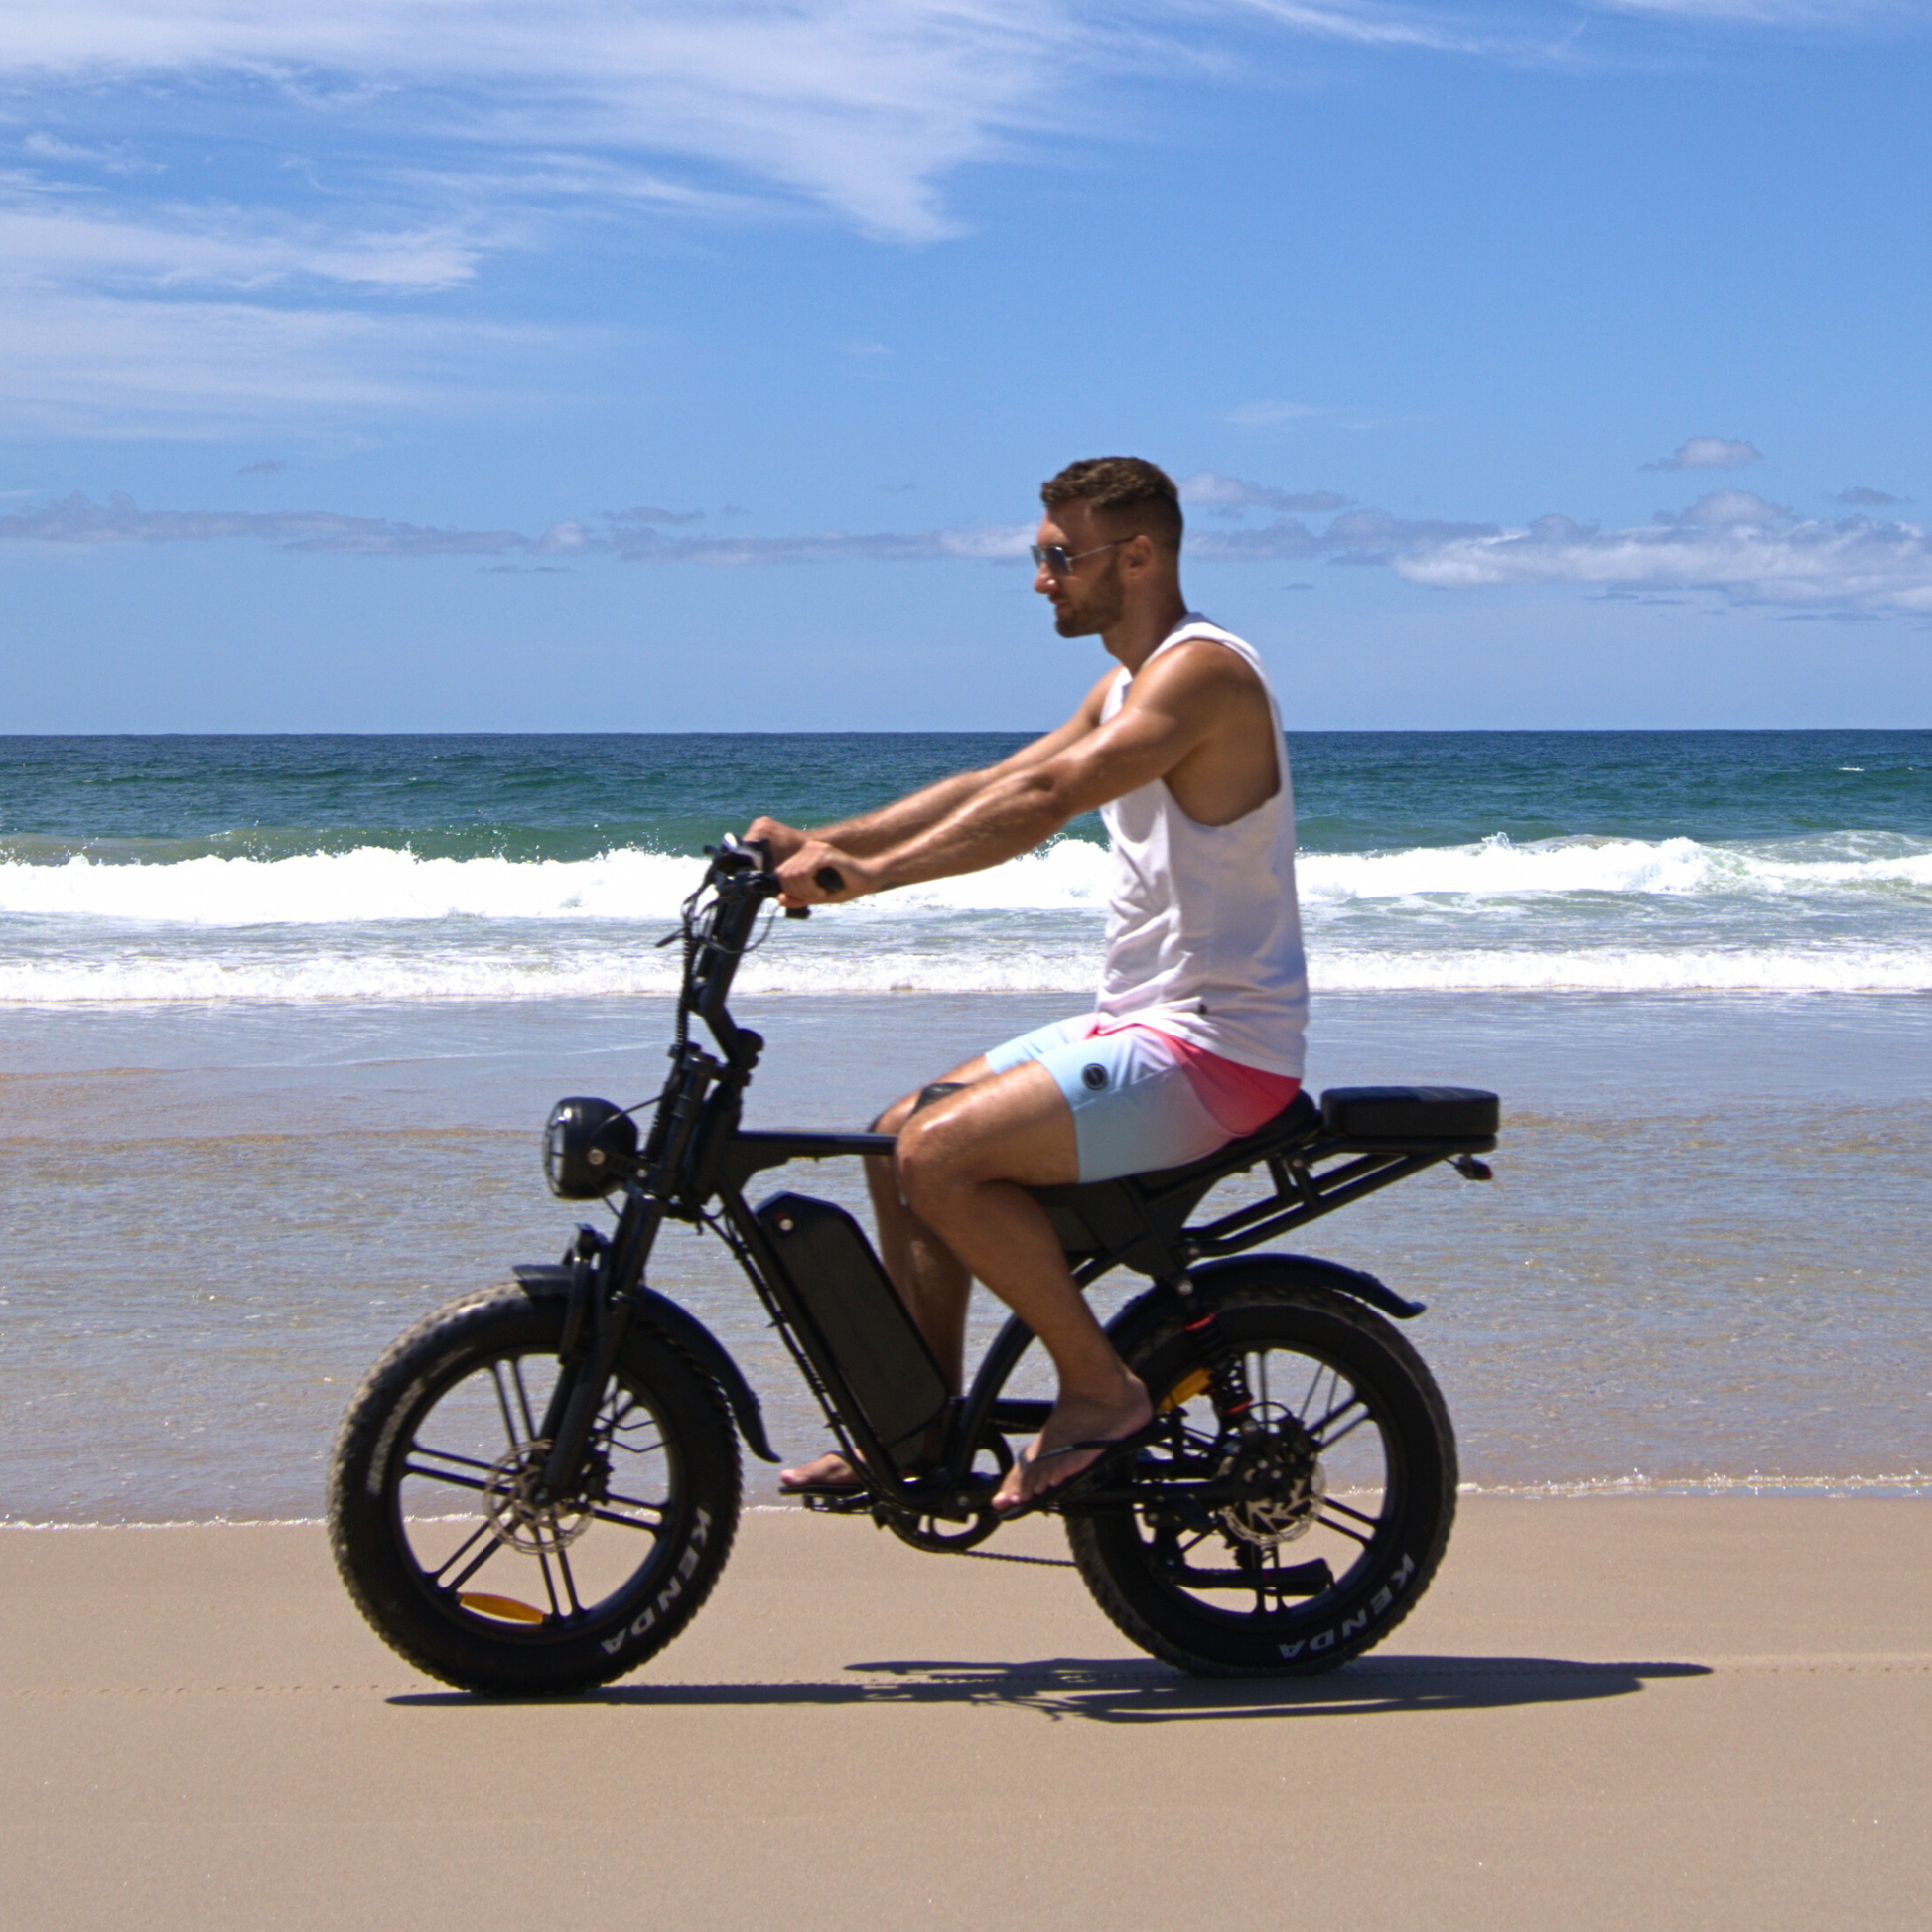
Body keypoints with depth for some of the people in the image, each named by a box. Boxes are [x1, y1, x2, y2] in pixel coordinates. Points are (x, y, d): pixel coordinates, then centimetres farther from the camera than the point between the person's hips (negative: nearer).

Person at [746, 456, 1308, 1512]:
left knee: (939, 1155, -22)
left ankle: (1102, 1388, -7)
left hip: (1213, 1048, -10)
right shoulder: (1130, 683, 16)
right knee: (901, 1136, 11)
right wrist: (822, 842, 6)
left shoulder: (1201, 670, -17)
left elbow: (1042, 800, -29)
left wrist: (867, 875, -33)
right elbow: (989, 786, 15)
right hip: (1139, 1024, 10)